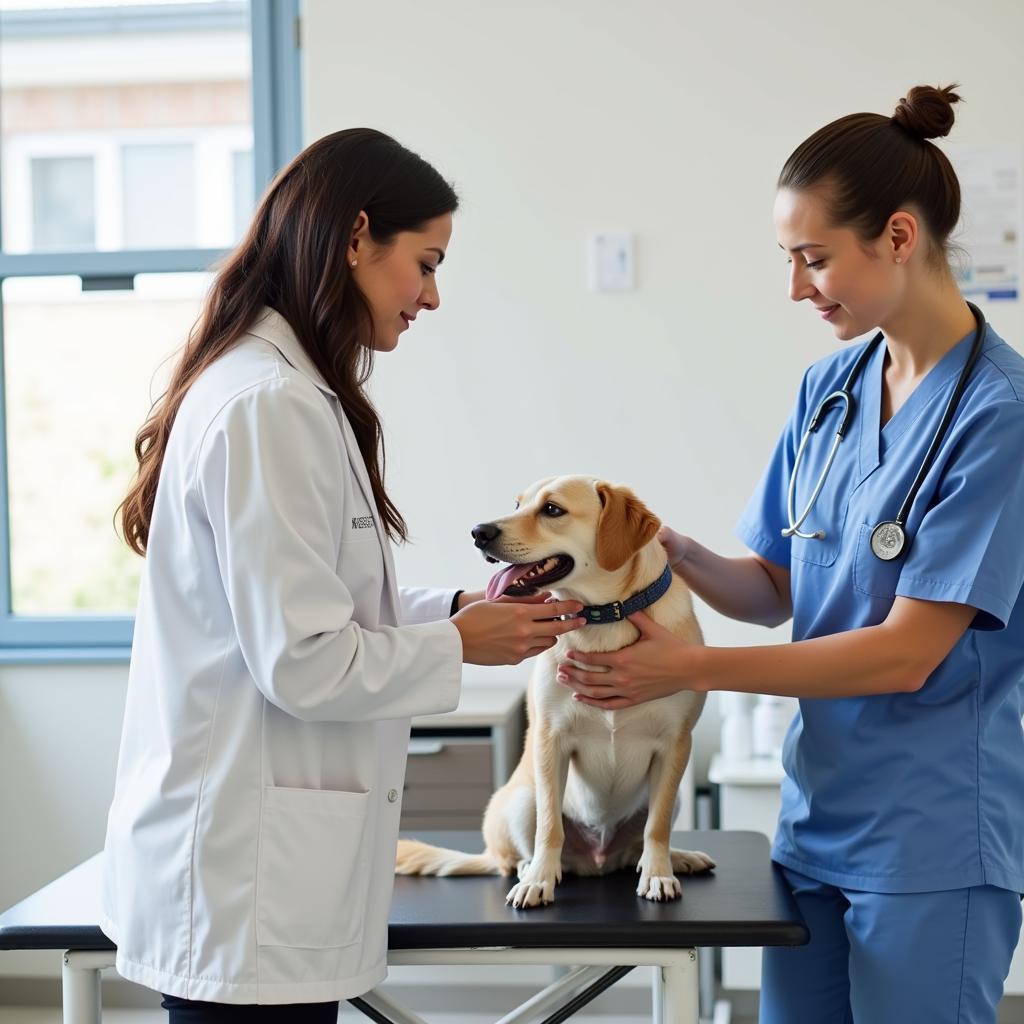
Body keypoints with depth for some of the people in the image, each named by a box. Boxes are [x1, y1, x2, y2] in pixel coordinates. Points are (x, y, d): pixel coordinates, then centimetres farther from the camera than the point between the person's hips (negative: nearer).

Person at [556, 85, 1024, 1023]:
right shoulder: (828, 388, 6)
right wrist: (680, 556, -9)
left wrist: (690, 669, -17)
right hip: (818, 815, 6)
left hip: (929, 843, -6)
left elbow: (908, 654, -18)